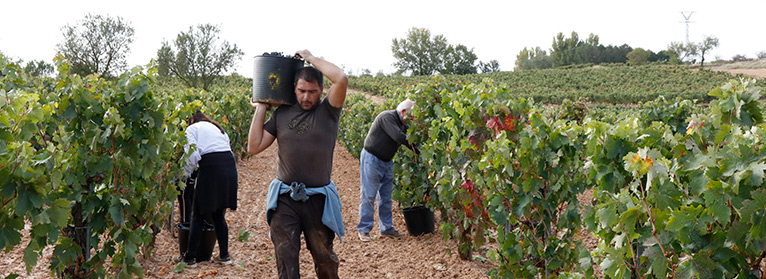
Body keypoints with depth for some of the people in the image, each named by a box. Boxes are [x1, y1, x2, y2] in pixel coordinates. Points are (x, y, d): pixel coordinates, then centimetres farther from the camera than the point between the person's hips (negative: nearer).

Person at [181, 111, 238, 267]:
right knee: (218, 214, 17)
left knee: (198, 215, 4)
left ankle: (190, 258, 8)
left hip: (210, 166, -6)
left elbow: (192, 156, -7)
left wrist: (185, 173, 7)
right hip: (230, 165, 6)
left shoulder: (192, 128, 7)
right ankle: (224, 255, 18)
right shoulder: (218, 128, 27)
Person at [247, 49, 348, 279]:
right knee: (285, 259, -1)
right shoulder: (281, 114, 7)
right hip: (284, 199, 2)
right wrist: (260, 110, 7)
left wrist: (311, 58, -7)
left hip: (318, 199, -1)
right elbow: (254, 147, 7)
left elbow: (342, 79, -19)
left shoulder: (328, 111, -1)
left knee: (324, 258, 12)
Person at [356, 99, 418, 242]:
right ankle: (363, 230, 1)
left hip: (387, 162, 9)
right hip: (371, 159, -9)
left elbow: (410, 138, 6)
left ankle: (386, 228, 18)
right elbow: (398, 137, -30)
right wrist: (419, 150, -29)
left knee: (386, 196, 10)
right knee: (368, 195, -5)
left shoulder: (402, 124, 9)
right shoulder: (387, 117, -19)